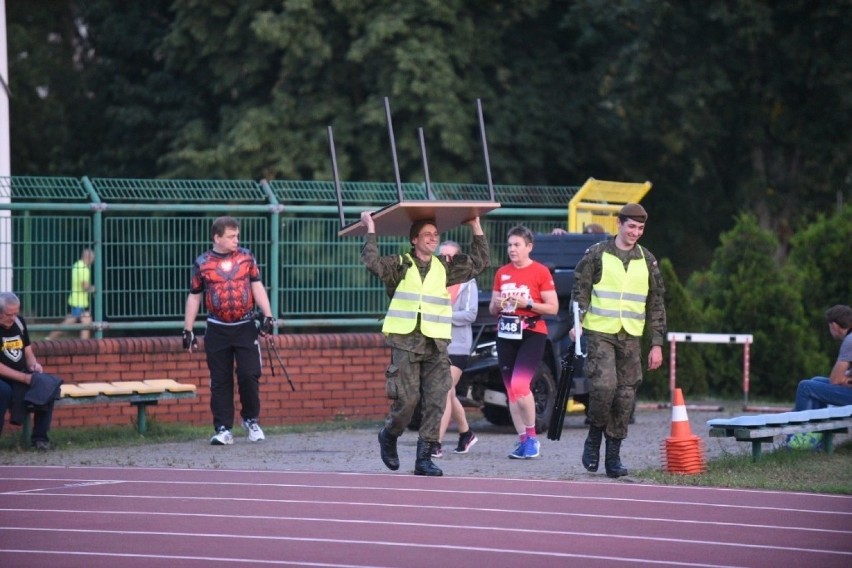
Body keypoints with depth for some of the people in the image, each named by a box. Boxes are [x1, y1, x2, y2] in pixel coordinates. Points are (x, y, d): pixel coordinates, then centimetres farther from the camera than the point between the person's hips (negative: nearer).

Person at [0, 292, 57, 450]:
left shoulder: (19, 322, 4)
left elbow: (28, 353, 12)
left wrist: (34, 365, -12)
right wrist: (24, 378, -24)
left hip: (21, 375, 6)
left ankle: (39, 436, -9)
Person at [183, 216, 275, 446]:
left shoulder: (246, 257, 5)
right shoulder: (202, 263, 2)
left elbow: (257, 286, 4)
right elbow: (194, 297, 6)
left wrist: (267, 316, -6)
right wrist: (188, 330, 4)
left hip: (245, 327, 0)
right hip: (217, 330, 0)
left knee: (249, 375, -4)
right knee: (220, 381, 2)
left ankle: (251, 420, 16)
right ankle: (223, 429, 7)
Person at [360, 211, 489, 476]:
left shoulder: (445, 268, 15)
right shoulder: (399, 265, 3)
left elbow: (480, 263, 19)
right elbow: (373, 264, -14)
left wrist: (476, 228, 17)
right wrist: (371, 231, -11)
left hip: (436, 344, 4)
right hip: (406, 342, -4)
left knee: (436, 403, -4)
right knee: (406, 400, -7)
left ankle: (424, 459, 1)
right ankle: (388, 437, 23)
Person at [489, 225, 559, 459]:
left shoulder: (541, 272, -4)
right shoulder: (502, 273, 13)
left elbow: (553, 308, -6)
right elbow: (492, 310, 20)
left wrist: (527, 303, -17)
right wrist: (497, 305, -3)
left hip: (532, 334, -6)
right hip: (506, 334, 6)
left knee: (519, 385, -19)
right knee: (511, 390, 6)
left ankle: (532, 436, -4)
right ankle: (523, 440, 13)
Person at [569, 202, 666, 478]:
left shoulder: (647, 260, 10)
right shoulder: (596, 254, 2)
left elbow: (656, 305, 13)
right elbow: (580, 291, 4)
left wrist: (657, 344, 8)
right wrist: (576, 323, -10)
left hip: (631, 337, 3)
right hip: (600, 333, -3)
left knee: (626, 394, -1)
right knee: (603, 386, -18)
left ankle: (613, 455, 7)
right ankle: (594, 437, 6)